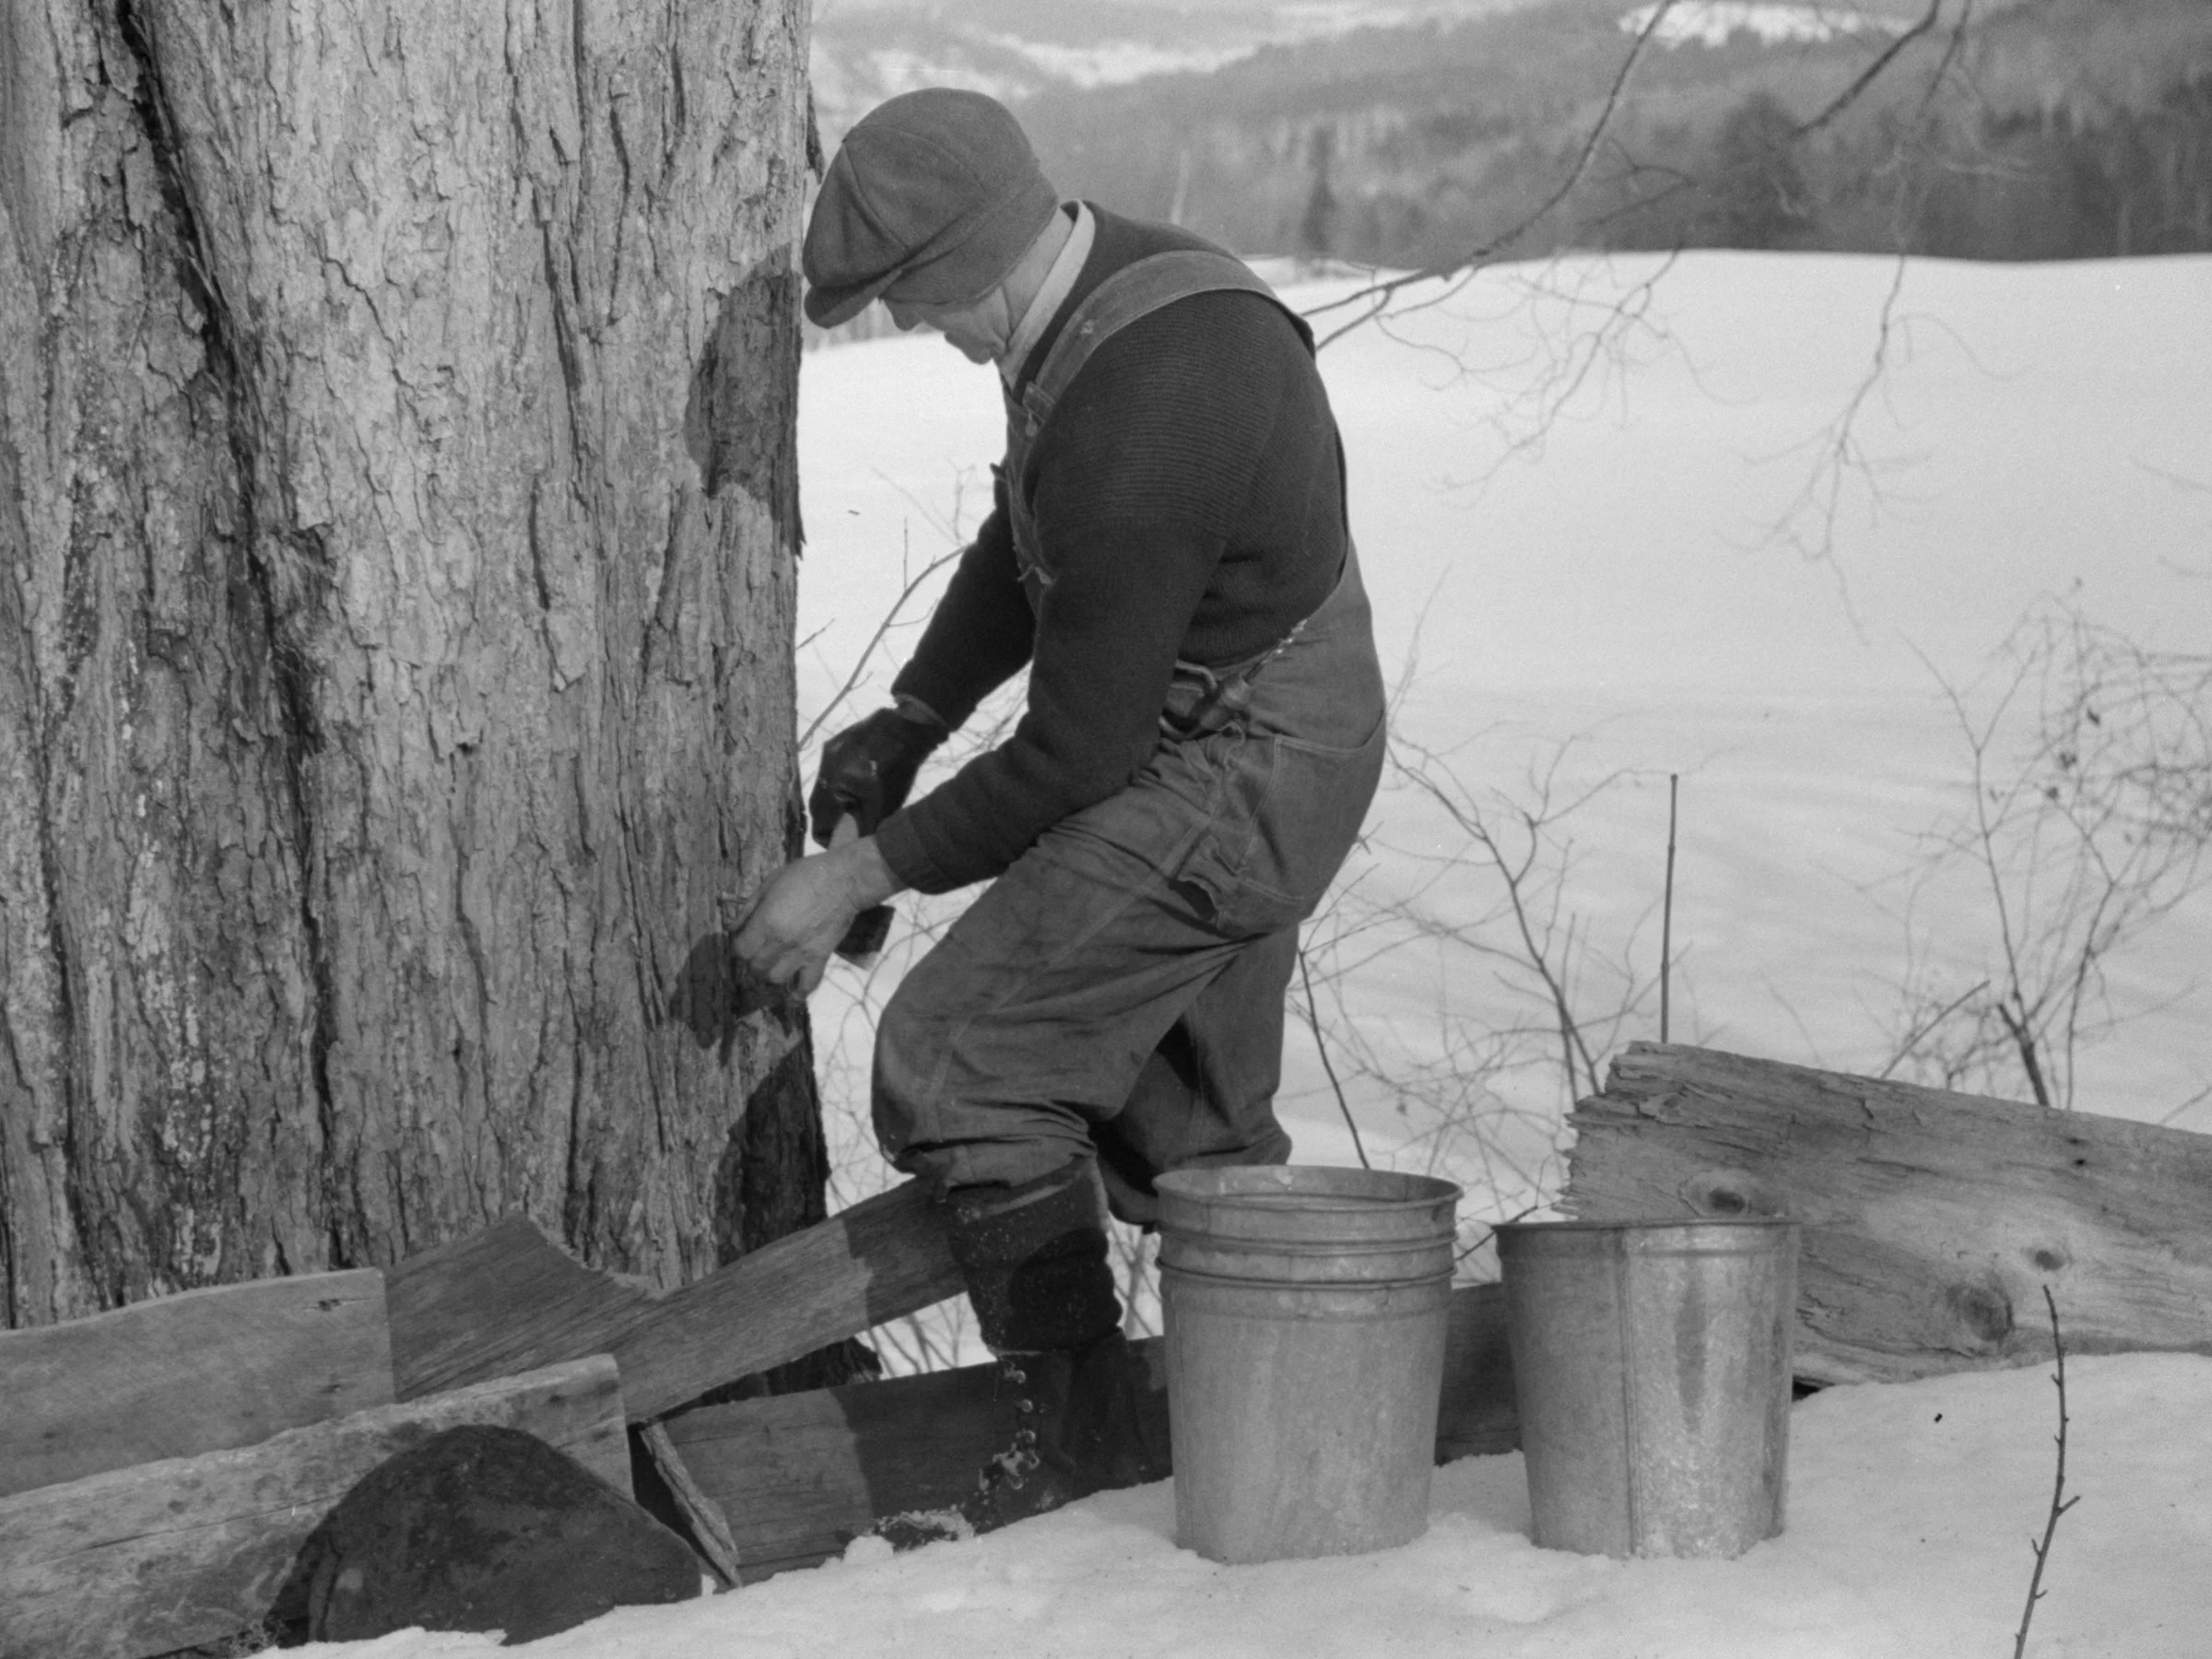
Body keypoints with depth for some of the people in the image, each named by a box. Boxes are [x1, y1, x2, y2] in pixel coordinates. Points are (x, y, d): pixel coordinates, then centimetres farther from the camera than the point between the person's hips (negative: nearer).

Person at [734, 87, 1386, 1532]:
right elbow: (1025, 547, 15)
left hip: (1231, 783, -10)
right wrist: (907, 718, 7)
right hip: (1278, 758, 10)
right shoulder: (1129, 273, 0)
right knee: (1190, 1114, 21)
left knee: (957, 1059, -9)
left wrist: (867, 873, -14)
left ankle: (1084, 1430, -1)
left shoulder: (1133, 431, -31)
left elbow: (1074, 753, -23)